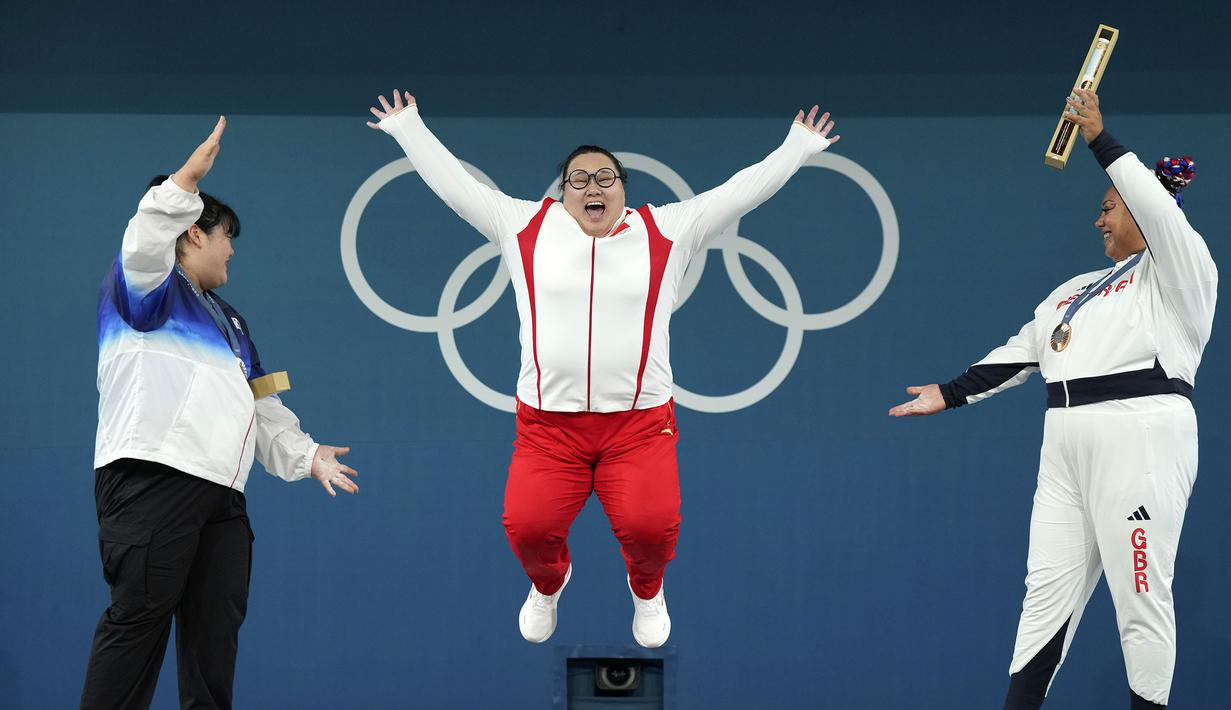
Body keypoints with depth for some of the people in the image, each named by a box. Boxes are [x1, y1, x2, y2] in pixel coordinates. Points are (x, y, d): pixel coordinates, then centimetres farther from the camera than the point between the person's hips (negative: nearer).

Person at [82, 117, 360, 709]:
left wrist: (304, 454, 21)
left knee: (215, 627, 3)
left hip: (220, 492, 9)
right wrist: (188, 179, -30)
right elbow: (145, 245, -19)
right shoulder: (148, 288, 6)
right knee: (140, 616, -14)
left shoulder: (226, 319, 31)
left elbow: (262, 406, 31)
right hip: (151, 477, -8)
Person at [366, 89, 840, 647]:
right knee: (528, 528, -16)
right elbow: (453, 184, 14)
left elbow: (742, 190, 11)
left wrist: (799, 146, 10)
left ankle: (647, 589, 19)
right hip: (548, 422, 1)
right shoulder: (524, 226, 9)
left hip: (639, 420, 0)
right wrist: (408, 130, 17)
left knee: (651, 528, -20)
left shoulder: (668, 230, 9)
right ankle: (548, 582, 24)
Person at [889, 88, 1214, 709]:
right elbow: (1020, 353, 25)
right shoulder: (1079, 289, 25)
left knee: (1140, 594, -8)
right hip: (1067, 447, 8)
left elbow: (1158, 205, -16)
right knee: (1048, 589, 4)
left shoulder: (1181, 272, 2)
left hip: (1140, 437, -8)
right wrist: (950, 395, 19)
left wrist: (1100, 139, -14)